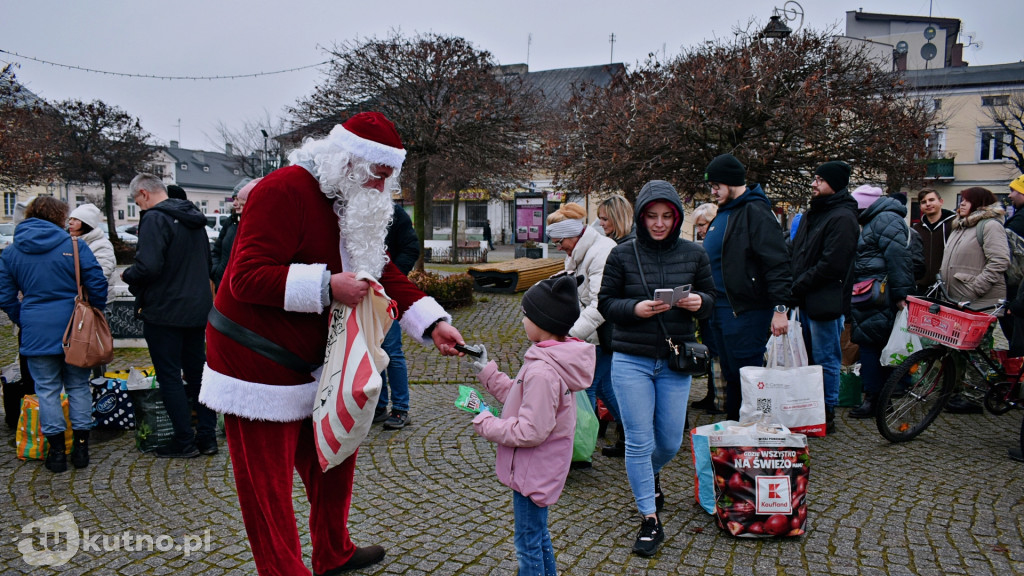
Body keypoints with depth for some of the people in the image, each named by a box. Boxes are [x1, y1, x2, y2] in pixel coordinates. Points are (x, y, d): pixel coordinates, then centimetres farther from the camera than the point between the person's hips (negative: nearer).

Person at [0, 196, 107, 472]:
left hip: (36, 332, 1)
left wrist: (24, 322, 16)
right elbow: (97, 283, -8)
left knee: (47, 389, 8)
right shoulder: (73, 244, -5)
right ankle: (81, 448, 13)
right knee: (78, 386, 10)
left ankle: (57, 452, 11)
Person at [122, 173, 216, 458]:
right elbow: (208, 264, 20)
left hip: (165, 312, -8)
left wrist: (127, 276, -6)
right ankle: (207, 437, 17)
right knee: (197, 373, 14)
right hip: (198, 309, 8)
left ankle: (185, 442, 6)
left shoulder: (155, 219, -15)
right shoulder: (193, 218, 12)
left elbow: (148, 266, -25)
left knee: (169, 376, 2)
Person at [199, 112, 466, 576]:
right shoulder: (284, 190, -21)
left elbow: (384, 273, 7)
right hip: (258, 367, -9)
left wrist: (434, 324, -4)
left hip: (310, 364, 9)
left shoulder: (353, 206, 8)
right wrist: (327, 287, -29)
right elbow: (247, 277, -26)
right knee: (268, 484, 2)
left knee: (334, 459, 18)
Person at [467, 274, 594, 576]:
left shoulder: (541, 372, -30)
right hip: (542, 467, 10)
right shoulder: (555, 360, 2)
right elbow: (523, 398, 11)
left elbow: (530, 431, -29)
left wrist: (486, 424, -17)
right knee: (539, 534, 26)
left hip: (532, 471, -10)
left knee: (528, 544, 7)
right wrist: (486, 371, 10)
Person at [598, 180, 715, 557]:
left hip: (675, 361, 2)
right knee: (639, 441, 0)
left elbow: (711, 299, 9)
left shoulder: (693, 254, 2)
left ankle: (652, 473, 47)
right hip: (631, 360, -2)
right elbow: (605, 303, 0)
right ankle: (650, 521, 14)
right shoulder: (622, 255, -4)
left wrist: (698, 302, -14)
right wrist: (635, 309, -20)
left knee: (670, 441, 12)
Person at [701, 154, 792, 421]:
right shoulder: (723, 213, 16)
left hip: (747, 310, -10)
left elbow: (777, 263, -20)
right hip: (720, 308, 10)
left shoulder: (756, 212, -13)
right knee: (730, 375, 17)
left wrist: (780, 308, -25)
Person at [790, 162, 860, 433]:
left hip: (826, 301, -9)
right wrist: (795, 288, 8)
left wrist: (798, 287, -13)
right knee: (810, 358, 15)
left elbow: (831, 265, -19)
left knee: (826, 359, -1)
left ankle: (827, 414, 9)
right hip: (806, 300, 9)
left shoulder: (843, 218, -12)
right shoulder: (812, 214, 18)